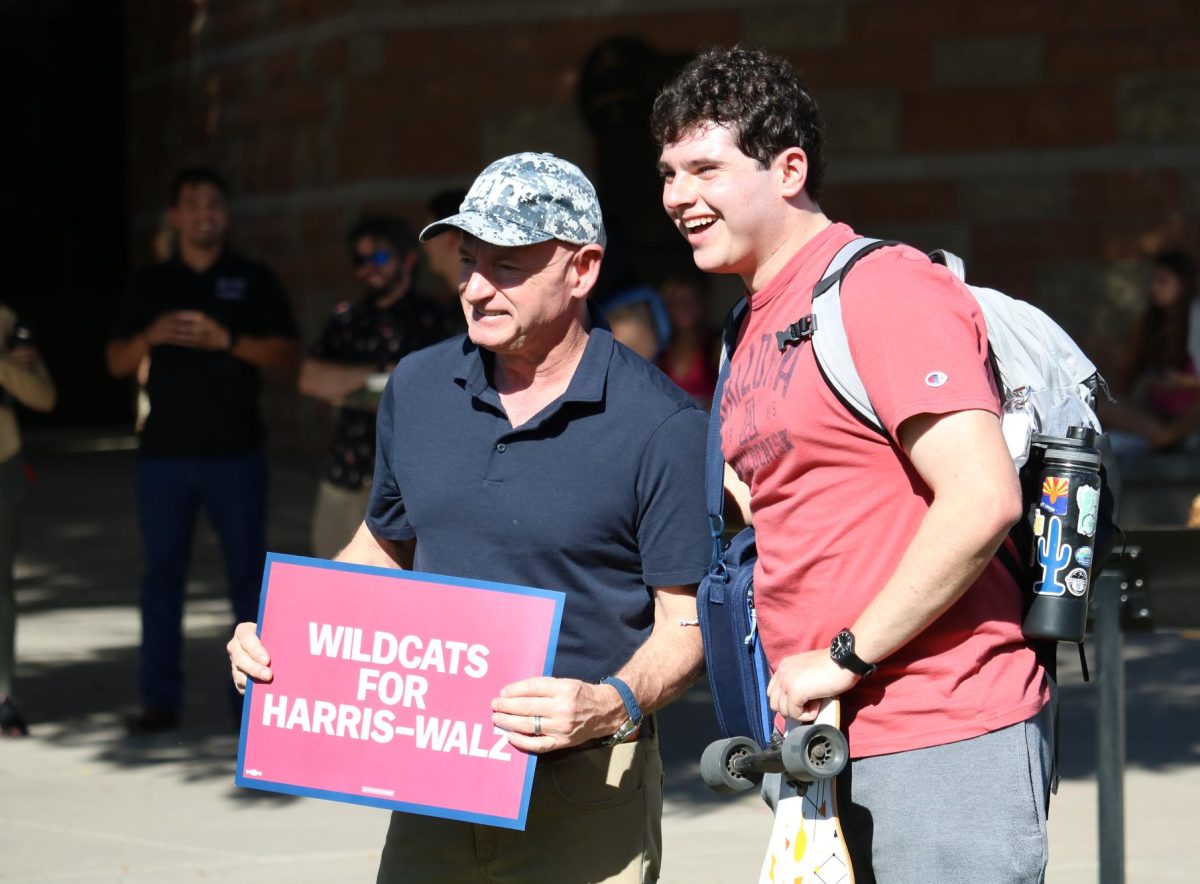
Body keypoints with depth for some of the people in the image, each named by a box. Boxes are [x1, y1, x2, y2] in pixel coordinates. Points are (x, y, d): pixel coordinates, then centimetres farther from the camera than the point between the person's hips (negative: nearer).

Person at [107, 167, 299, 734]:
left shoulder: (253, 281, 5)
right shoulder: (150, 285, 12)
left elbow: (286, 355, -1)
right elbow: (117, 363, 9)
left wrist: (228, 340, -16)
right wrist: (150, 336, -11)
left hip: (235, 452, -2)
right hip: (164, 452, 2)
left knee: (248, 573, -1)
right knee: (161, 574, 3)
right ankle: (160, 699, 7)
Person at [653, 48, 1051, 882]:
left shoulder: (885, 290, -12)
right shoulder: (759, 329, 18)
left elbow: (983, 500, -21)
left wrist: (844, 657, -17)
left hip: (943, 740, -9)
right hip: (827, 744, 9)